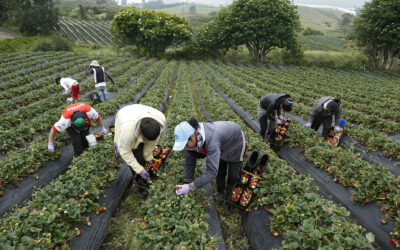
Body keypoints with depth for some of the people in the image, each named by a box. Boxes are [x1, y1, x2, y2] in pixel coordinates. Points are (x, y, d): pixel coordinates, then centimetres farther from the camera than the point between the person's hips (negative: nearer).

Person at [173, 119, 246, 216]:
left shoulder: (211, 141, -48)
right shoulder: (189, 138, -27)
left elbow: (212, 172, -49)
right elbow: (189, 163, -14)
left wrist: (191, 187, -47)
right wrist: (187, 183, -11)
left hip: (235, 141, -6)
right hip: (222, 145, 6)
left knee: (233, 176, 1)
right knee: (220, 171, 19)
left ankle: (228, 202, 21)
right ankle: (220, 193, 43)